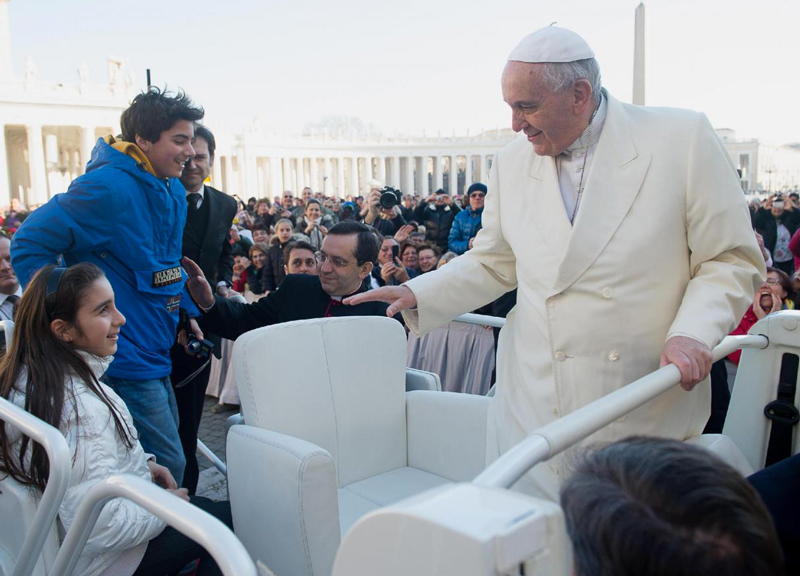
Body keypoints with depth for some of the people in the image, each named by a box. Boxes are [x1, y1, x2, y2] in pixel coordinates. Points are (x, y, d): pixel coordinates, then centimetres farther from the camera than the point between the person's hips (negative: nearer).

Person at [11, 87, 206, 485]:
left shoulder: (174, 191, 10)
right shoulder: (107, 187, -18)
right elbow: (30, 243, -14)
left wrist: (185, 312, 13)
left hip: (155, 355, 9)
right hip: (124, 362, -9)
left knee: (167, 459, 19)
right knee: (167, 468, -6)